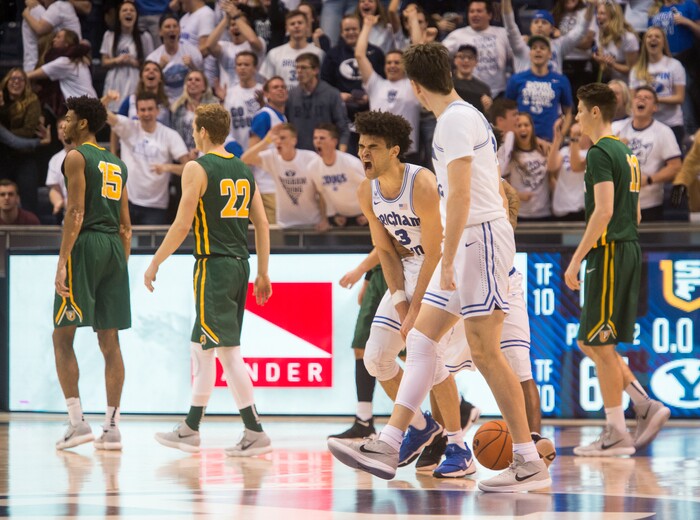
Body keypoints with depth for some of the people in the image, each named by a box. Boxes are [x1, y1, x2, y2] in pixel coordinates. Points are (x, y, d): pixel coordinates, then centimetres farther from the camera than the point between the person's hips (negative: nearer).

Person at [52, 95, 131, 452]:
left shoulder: (77, 157, -4)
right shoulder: (117, 164, 19)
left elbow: (75, 212, -13)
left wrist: (62, 262, -16)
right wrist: (122, 265, 21)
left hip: (85, 246, -7)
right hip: (114, 248, 7)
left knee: (63, 336, -1)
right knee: (109, 341, 6)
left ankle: (77, 421, -10)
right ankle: (112, 428, 3)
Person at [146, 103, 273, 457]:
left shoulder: (197, 168, -8)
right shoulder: (244, 170, 13)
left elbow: (182, 225, -13)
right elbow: (262, 224, 11)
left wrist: (155, 263, -4)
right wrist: (263, 274, 16)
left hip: (214, 265, -8)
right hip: (240, 265, 8)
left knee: (227, 351, -6)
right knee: (201, 346, 15)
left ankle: (255, 433, -10)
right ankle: (190, 429, 17)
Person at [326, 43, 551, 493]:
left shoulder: (454, 120, -12)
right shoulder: (469, 116, 19)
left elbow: (461, 195, -20)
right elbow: (496, 188, 24)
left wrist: (447, 261, -20)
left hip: (479, 236, -10)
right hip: (472, 239, 10)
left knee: (485, 351, -10)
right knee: (421, 340, 9)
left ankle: (531, 464, -9)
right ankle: (388, 447, 9)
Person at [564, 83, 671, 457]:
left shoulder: (600, 152, -12)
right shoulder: (626, 153, 18)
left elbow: (604, 211, -21)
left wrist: (576, 259, -19)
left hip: (609, 253, -9)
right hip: (629, 250, 9)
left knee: (599, 344, -4)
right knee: (591, 342, 14)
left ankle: (616, 434, -2)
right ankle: (647, 406, 7)